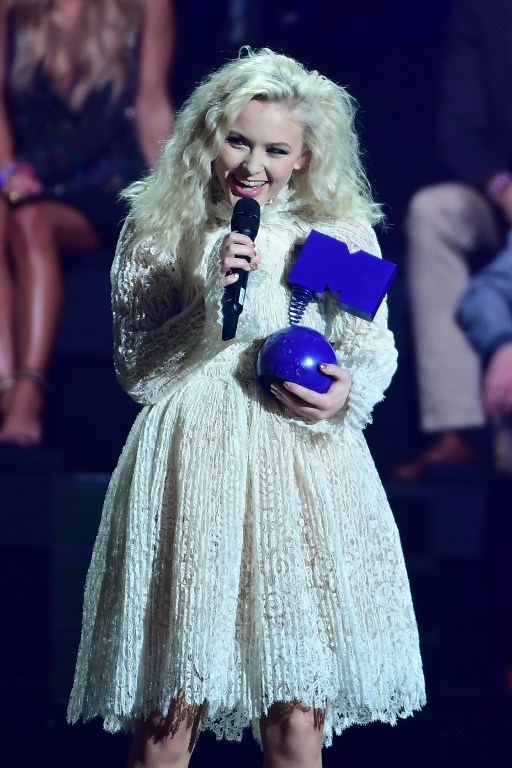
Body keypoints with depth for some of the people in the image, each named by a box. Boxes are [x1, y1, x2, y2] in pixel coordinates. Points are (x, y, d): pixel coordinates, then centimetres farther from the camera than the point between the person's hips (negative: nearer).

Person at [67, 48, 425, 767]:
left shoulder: (342, 233, 5)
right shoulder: (157, 231, 3)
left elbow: (374, 348, 13)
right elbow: (135, 371, 2)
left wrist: (348, 393, -10)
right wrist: (209, 302, -12)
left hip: (303, 469, 1)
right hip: (189, 463, -1)